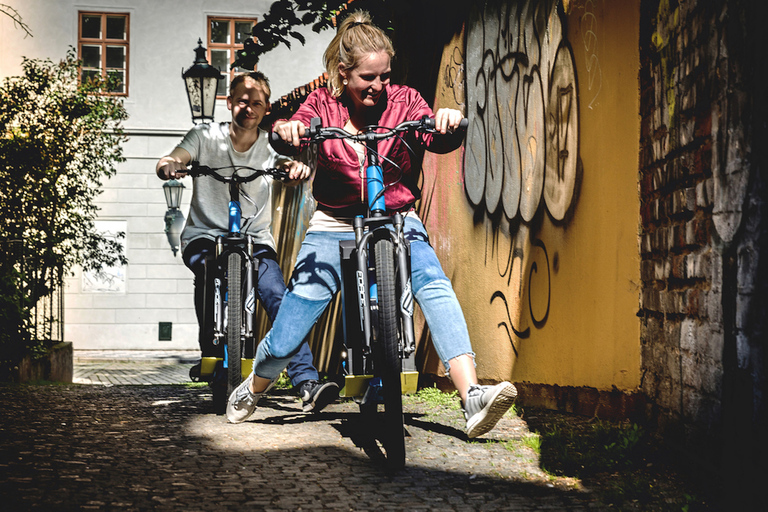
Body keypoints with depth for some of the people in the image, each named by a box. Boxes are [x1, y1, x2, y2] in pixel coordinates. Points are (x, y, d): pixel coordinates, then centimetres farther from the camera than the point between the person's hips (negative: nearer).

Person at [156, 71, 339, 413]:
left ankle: (307, 385, -30)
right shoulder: (206, 137, 2)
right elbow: (168, 162, -11)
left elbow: (288, 169, -15)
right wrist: (169, 166, -36)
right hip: (204, 236, -1)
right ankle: (211, 355, -14)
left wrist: (297, 168, -40)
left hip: (255, 241, 1)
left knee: (278, 296, -23)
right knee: (209, 269, -35)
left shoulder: (269, 145, 5)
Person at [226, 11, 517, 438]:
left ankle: (473, 399, -42)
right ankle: (252, 391, 35)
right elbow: (293, 136, -15)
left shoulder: (402, 100, -1)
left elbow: (438, 142, -15)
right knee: (286, 338, 0)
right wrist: (285, 130, -39)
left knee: (434, 285, -32)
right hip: (335, 226, 0)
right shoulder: (322, 104, 0)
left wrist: (449, 123, -38)